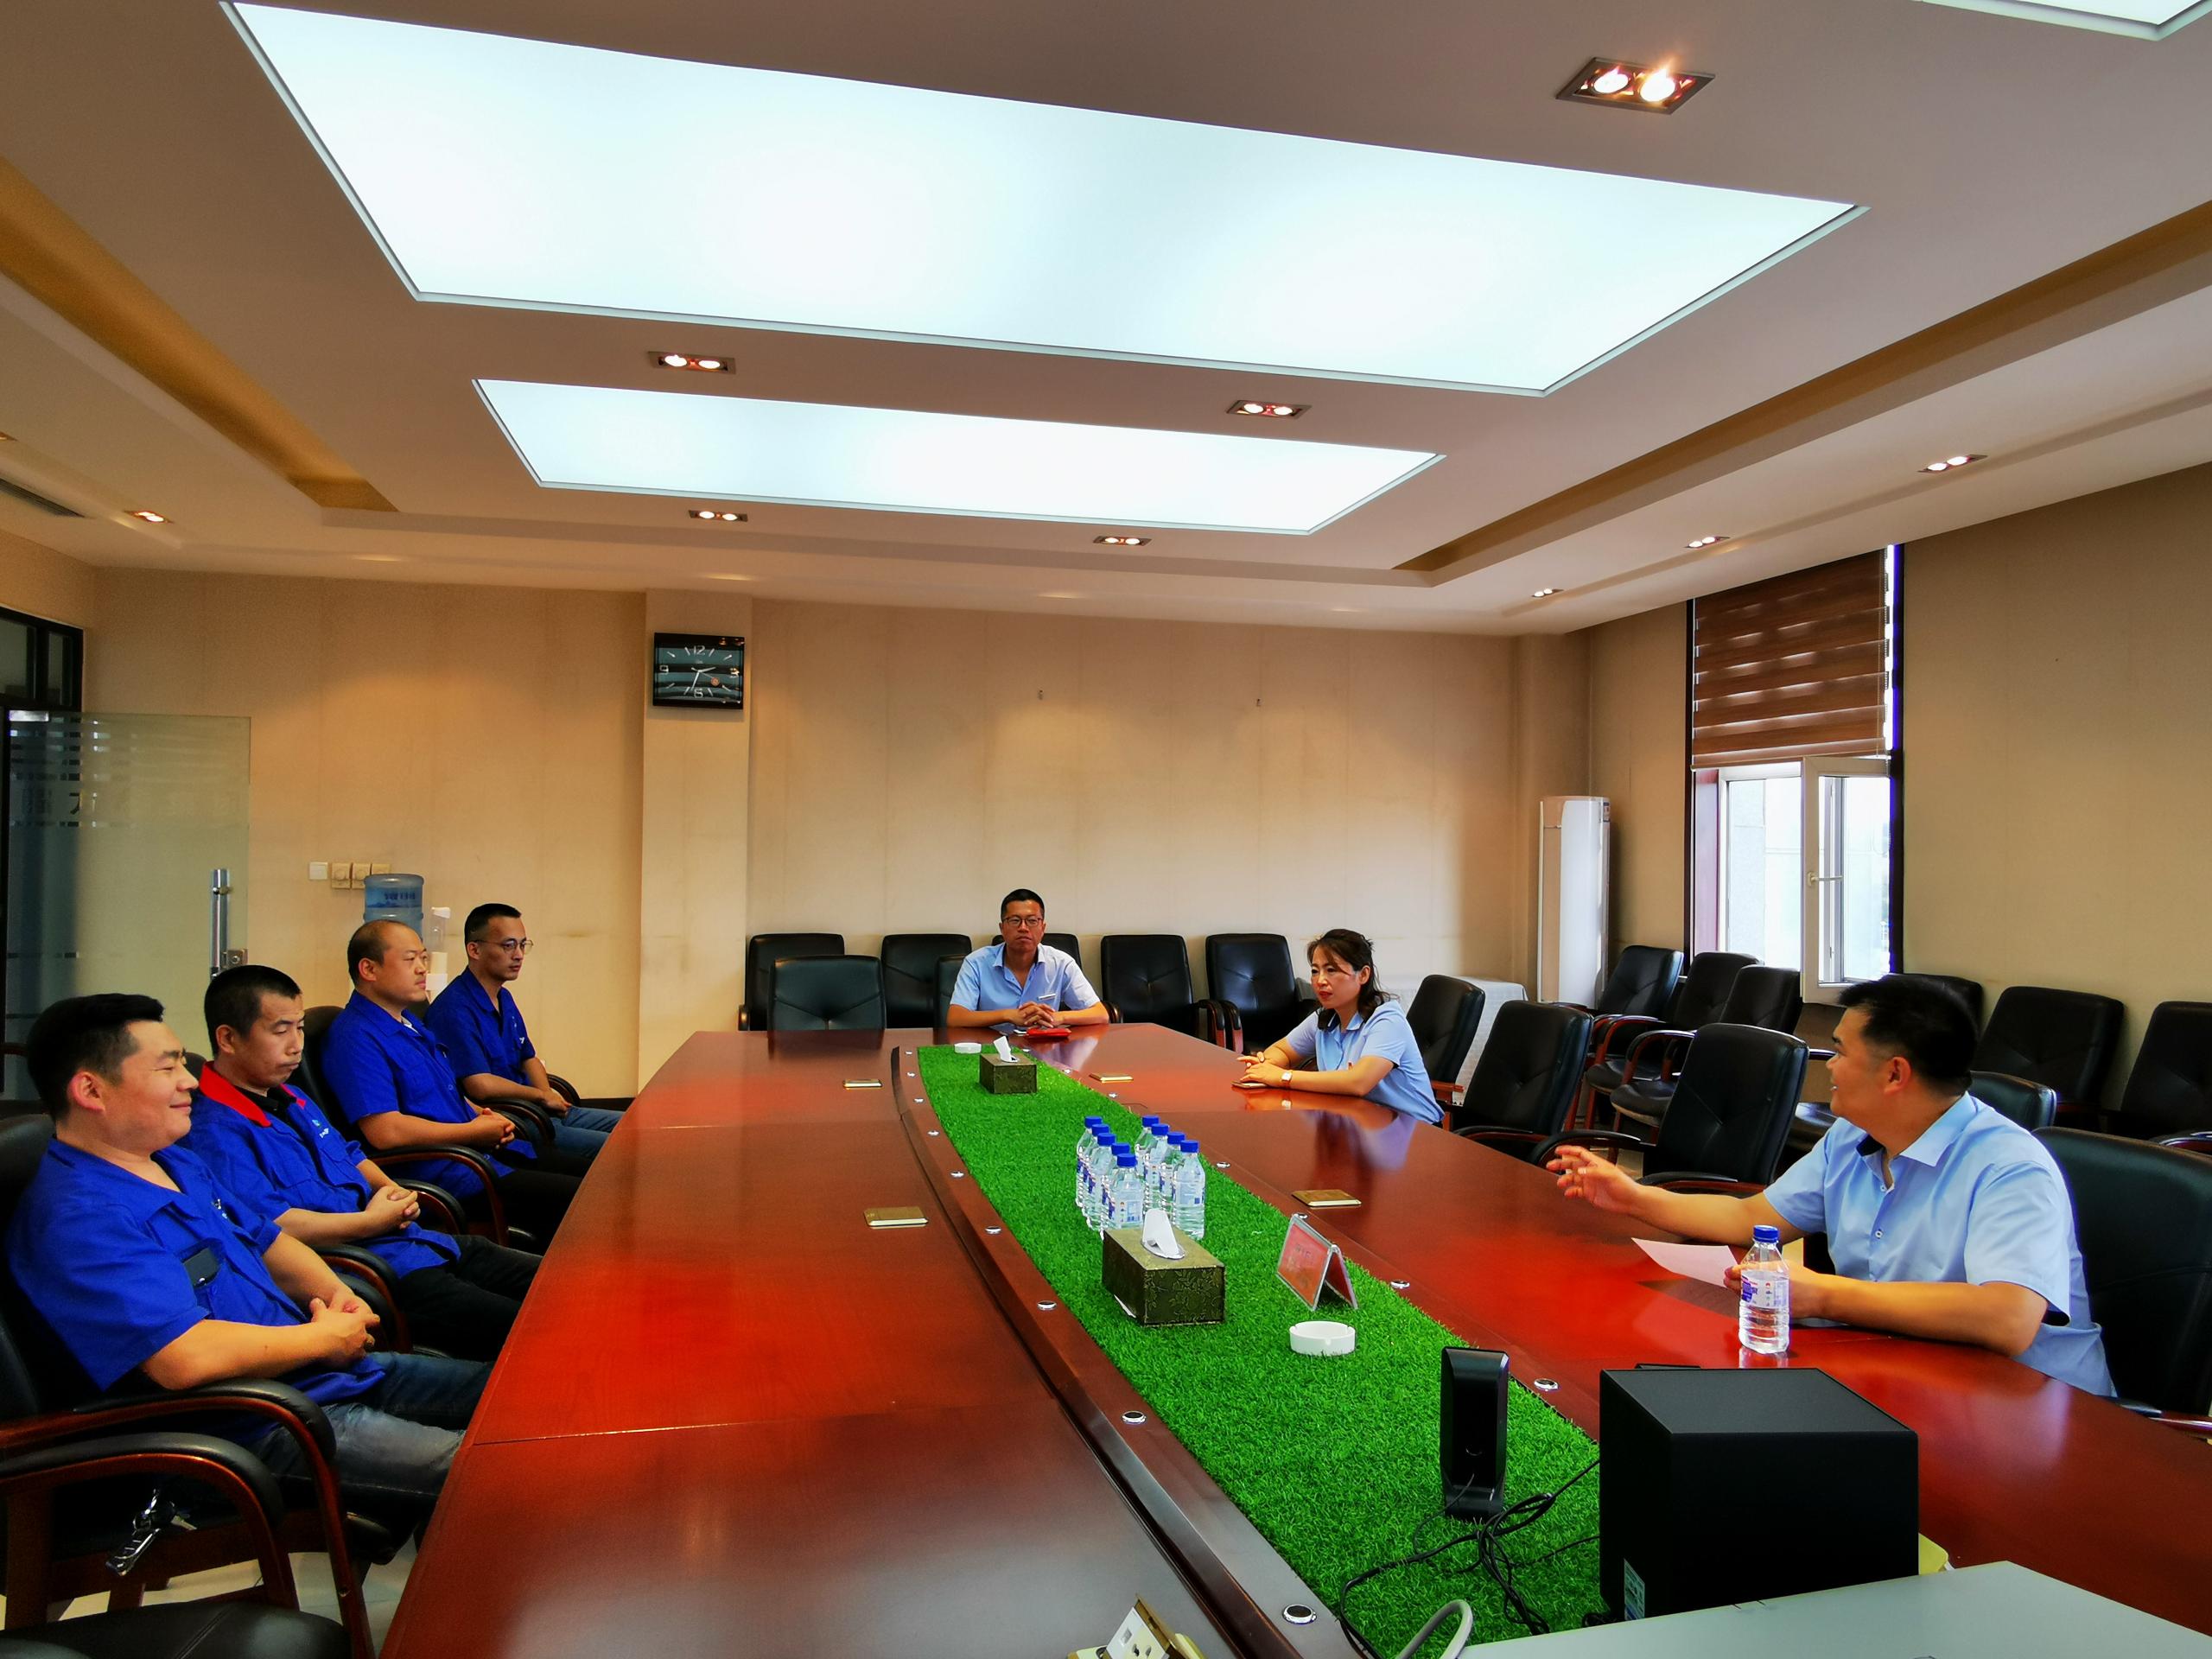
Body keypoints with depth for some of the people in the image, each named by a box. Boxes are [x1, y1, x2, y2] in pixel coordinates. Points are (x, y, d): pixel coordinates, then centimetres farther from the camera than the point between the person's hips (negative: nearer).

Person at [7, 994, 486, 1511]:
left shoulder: (178, 1163, 13)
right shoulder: (79, 1219, -20)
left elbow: (267, 1240, 24)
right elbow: (185, 1357, -30)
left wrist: (336, 1294, 3)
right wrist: (326, 1336, -15)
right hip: (250, 1428, -10)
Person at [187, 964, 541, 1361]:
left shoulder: (291, 1099, 20)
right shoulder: (214, 1133, -12)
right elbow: (273, 1225, -23)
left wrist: (392, 1190, 10)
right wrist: (372, 1220, -14)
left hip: (416, 1242, 10)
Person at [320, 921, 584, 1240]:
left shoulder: (408, 1021, 18)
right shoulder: (355, 1038, -14)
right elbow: (385, 1132, -24)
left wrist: (481, 1114, 8)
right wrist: (473, 1131, -15)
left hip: (481, 1146, 10)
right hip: (435, 1169, -10)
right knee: (571, 1199, -21)